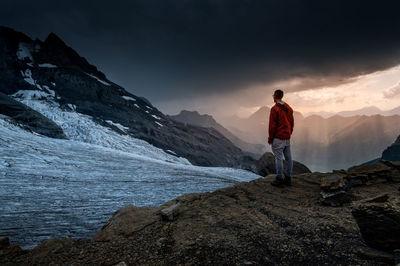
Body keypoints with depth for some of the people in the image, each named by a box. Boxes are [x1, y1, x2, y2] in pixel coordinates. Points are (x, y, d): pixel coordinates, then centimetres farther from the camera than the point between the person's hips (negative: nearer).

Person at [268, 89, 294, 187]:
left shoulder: (274, 109, -13)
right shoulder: (289, 108, 12)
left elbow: (272, 125, -14)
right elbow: (292, 123, 16)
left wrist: (270, 138, -7)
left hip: (278, 138, -8)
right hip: (287, 138, 8)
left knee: (278, 158, -4)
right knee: (288, 157, 10)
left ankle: (279, 179, -2)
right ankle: (288, 178, 17)